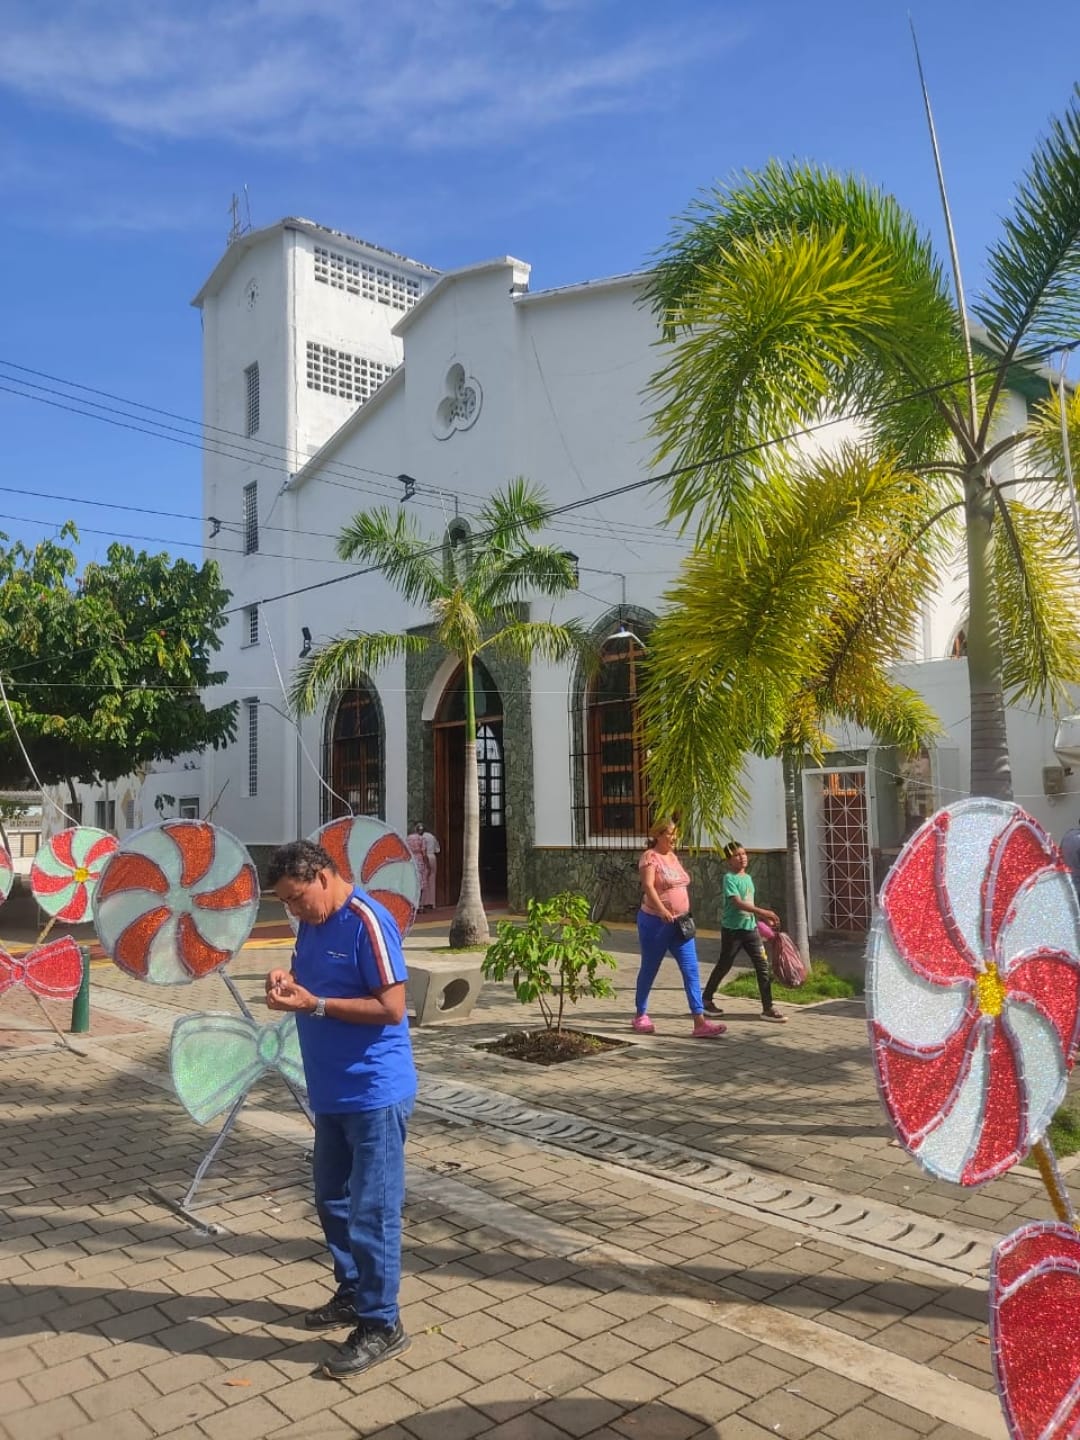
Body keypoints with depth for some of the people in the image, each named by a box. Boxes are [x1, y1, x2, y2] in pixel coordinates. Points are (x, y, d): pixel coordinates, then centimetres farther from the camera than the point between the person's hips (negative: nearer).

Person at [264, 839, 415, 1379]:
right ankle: (352, 1293, 38)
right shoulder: (312, 924, 7)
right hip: (332, 1091, 9)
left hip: (374, 1093, -9)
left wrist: (314, 1005, -24)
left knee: (371, 1210, 0)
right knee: (332, 1200, 20)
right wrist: (288, 981, -4)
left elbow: (392, 1007, -22)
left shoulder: (367, 922, -20)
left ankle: (382, 1325, 15)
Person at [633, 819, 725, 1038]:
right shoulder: (650, 857, -11)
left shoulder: (673, 857, 13)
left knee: (691, 970, -3)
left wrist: (686, 915, 18)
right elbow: (648, 886, -24)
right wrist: (662, 910, -37)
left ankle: (699, 1022, -5)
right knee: (649, 969, 7)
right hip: (655, 922, -7)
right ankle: (640, 1016, 24)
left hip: (680, 924, 7)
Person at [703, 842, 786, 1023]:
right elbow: (738, 903, -25)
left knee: (763, 965, -1)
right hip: (732, 928, -6)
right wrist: (763, 912, -31)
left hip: (750, 927, 6)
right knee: (723, 965, 7)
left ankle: (768, 1008, 2)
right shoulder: (729, 878, -13)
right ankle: (706, 999, 25)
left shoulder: (748, 877, 10)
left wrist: (765, 919, 14)